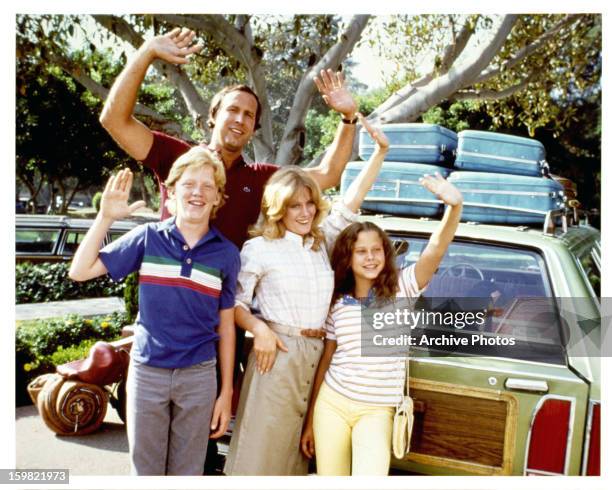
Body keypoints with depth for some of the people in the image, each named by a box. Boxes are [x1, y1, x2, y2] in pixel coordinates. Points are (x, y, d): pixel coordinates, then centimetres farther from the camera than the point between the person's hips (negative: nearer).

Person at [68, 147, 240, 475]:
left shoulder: (227, 253, -3)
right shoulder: (148, 237, -5)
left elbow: (226, 326, 2)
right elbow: (80, 272, -7)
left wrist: (226, 392, 3)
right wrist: (106, 216, -15)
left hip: (198, 376, 1)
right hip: (146, 371, 0)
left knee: (187, 472, 16)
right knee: (145, 470, 15)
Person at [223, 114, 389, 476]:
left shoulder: (322, 242, 11)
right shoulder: (259, 248, -2)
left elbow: (351, 203, 9)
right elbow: (236, 302, 2)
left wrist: (381, 151, 4)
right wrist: (259, 329, -16)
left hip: (316, 356, 5)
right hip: (278, 353, -5)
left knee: (296, 448, 14)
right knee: (262, 446, 1)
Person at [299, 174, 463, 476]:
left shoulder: (401, 288, -6)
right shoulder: (337, 303, 1)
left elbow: (436, 249, -23)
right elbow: (325, 360, 8)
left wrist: (455, 206, -42)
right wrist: (309, 422, 12)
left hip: (377, 411, -2)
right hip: (331, 404, 2)